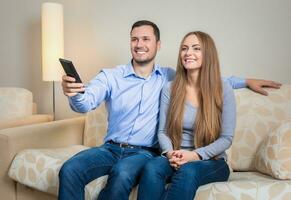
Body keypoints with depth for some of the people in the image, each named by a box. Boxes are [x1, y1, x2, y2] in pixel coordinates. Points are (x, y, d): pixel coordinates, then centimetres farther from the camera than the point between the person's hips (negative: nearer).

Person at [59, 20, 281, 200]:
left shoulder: (170, 77, 9)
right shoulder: (111, 76, 4)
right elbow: (87, 103, -12)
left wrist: (246, 81, 18)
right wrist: (75, 93, -35)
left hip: (144, 152, -1)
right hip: (110, 148, 2)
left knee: (122, 174, -35)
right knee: (69, 170, -26)